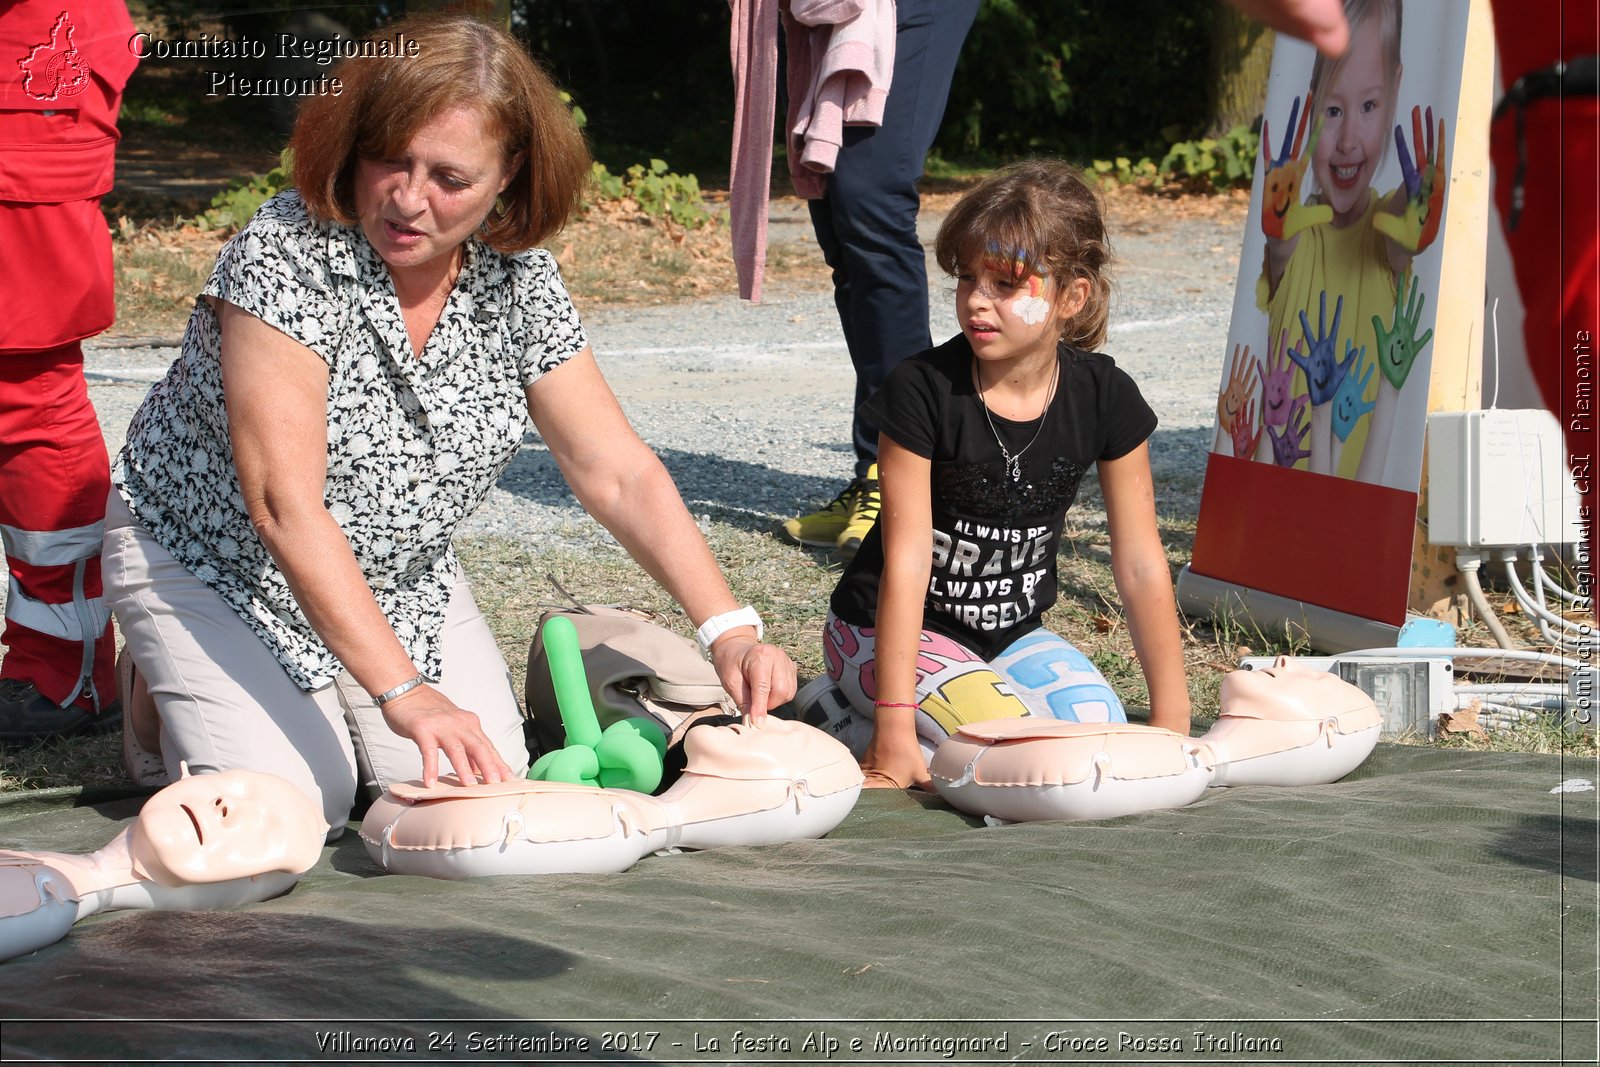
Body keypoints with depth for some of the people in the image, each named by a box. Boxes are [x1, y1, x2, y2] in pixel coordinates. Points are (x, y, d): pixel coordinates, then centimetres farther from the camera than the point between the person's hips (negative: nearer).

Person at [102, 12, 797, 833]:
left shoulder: (518, 281, -11)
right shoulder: (285, 256, -29)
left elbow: (618, 473, -11)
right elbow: (284, 504, -34)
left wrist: (728, 631, -25)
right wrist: (401, 692, -41)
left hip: (398, 576, 5)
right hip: (218, 565, -5)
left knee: (482, 795, -11)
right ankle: (176, 693, 12)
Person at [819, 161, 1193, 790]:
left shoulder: (1104, 399, -9)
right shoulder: (922, 391, -20)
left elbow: (1140, 561, -4)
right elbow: (908, 558, -21)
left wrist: (1170, 713, -5)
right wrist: (895, 721, -25)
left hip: (1010, 632, 5)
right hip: (891, 629, -5)